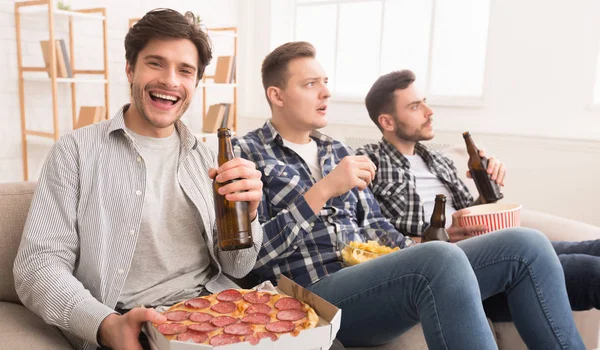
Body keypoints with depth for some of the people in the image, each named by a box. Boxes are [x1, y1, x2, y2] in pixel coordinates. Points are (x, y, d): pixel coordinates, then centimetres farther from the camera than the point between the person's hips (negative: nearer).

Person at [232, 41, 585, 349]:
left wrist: (417, 252, 0)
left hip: (373, 277, 7)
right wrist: (322, 190, -17)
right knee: (442, 260, -36)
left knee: (526, 244, -7)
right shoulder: (246, 153, 0)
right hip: (313, 294, -6)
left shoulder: (337, 151, 20)